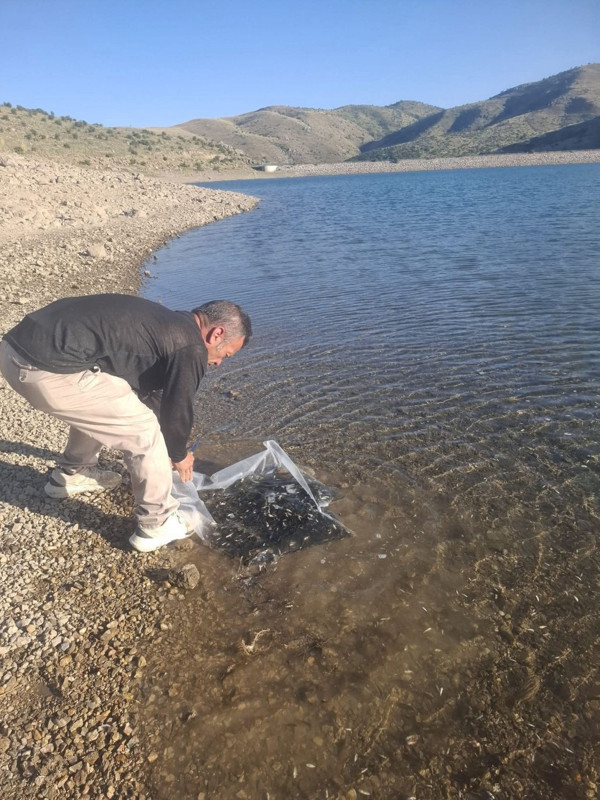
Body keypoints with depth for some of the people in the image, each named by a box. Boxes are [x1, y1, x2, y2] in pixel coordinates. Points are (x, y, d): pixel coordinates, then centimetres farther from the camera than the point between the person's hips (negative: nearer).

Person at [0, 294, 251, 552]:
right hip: (50, 369, -10)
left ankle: (70, 476, 48)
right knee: (146, 433, 2)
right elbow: (177, 409, 4)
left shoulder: (162, 321, 24)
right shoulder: (190, 348, -4)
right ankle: (156, 525, 16)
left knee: (99, 409, 32)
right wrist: (179, 455, 26)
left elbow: (135, 383, 35)